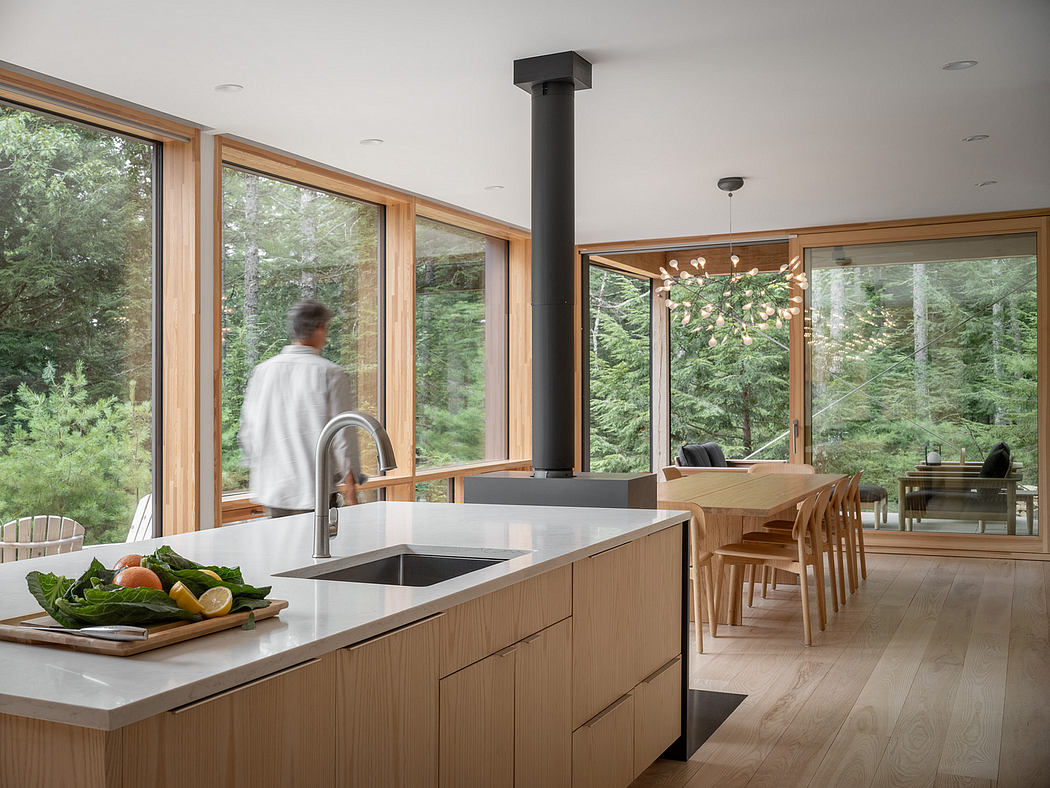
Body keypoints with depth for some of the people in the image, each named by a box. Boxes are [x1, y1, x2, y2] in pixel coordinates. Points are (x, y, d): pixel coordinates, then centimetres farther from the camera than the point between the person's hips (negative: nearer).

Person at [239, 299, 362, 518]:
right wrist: (350, 482, 2)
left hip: (271, 491, 5)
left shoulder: (262, 371, 5)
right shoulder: (331, 374, -9)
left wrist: (256, 472, 23)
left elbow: (248, 430, 11)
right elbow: (343, 434, -7)